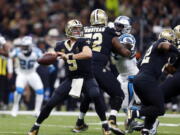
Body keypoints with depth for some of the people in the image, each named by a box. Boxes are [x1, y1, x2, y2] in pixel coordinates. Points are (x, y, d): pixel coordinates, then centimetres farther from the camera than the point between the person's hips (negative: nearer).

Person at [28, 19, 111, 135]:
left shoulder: (83, 42, -12)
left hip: (87, 78, -4)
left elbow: (88, 54, -34)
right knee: (51, 103, 0)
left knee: (96, 95, -34)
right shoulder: (61, 46, 2)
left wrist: (69, 56, -33)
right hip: (71, 79, 4)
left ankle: (105, 125, -21)